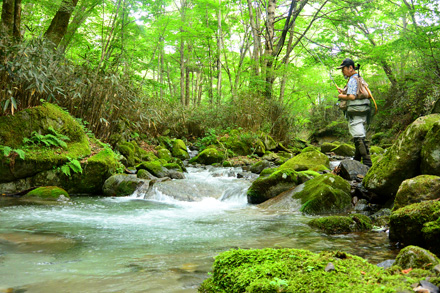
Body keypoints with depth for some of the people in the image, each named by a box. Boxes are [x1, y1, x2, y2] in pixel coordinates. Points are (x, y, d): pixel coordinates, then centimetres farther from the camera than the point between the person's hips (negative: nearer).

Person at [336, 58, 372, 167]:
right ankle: (356, 160, 25)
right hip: (362, 113, 11)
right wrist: (343, 91, 21)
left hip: (355, 113, -11)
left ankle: (367, 163, -14)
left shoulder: (352, 80, -13)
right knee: (360, 136, 15)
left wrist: (341, 96, -7)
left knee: (359, 138, -12)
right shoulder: (360, 79, 19)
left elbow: (352, 97, -24)